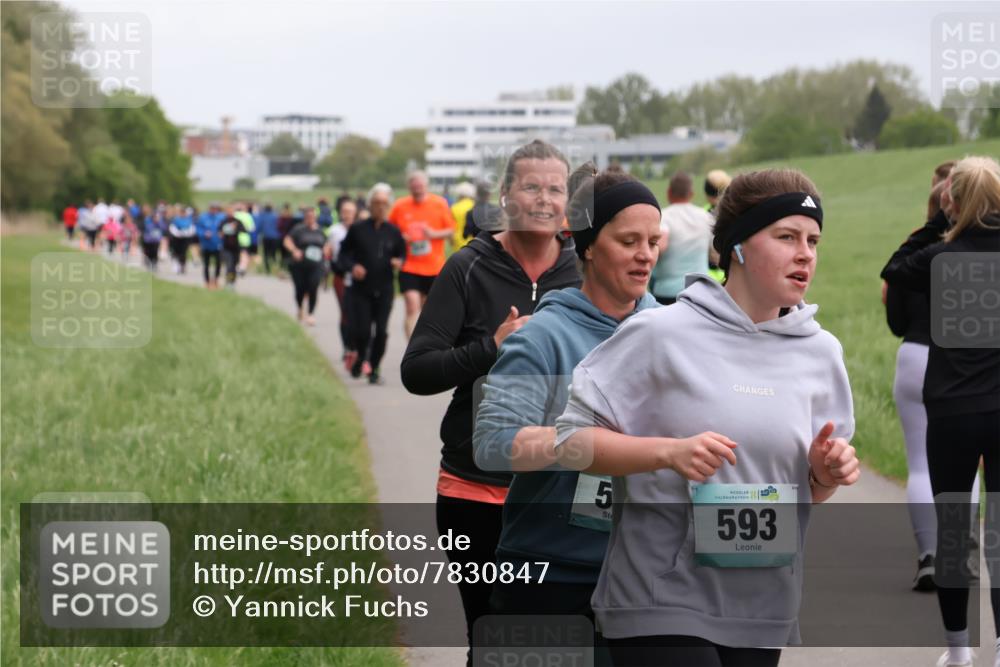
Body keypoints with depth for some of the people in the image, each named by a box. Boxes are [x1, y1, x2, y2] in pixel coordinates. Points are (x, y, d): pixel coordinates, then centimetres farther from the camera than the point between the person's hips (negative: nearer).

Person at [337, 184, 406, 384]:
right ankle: (359, 357, 24)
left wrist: (399, 262, -10)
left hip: (384, 290, 1)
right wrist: (352, 267, -15)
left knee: (381, 332, -4)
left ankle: (374, 368, 12)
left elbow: (402, 253, 13)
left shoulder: (393, 232, 5)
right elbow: (343, 255, 4)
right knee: (362, 330, -7)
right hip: (360, 290, -1)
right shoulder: (358, 229, -1)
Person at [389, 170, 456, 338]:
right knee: (412, 307, -15)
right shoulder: (400, 206, 0)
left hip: (434, 267, 2)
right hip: (409, 266, -1)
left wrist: (434, 234, -15)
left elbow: (451, 230, 3)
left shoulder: (440, 204, -1)